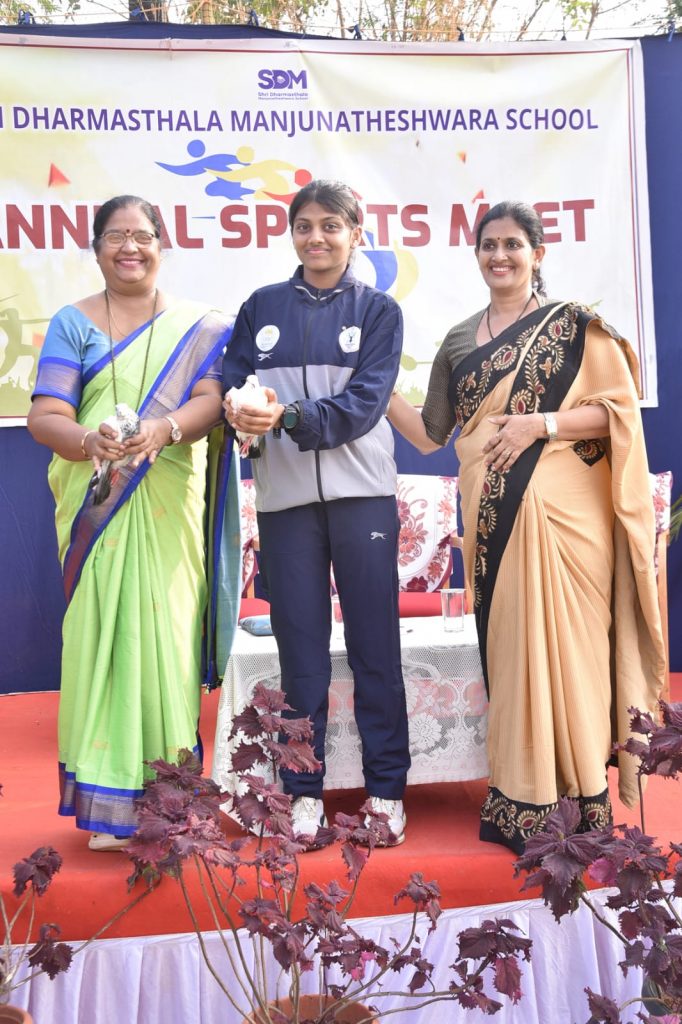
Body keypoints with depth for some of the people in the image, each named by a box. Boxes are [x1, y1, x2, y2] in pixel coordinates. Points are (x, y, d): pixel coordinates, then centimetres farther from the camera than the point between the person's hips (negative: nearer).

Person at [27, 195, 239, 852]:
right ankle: (107, 804, 5)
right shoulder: (73, 323, 9)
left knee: (166, 635, -1)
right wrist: (88, 440, -23)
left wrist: (164, 429, -24)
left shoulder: (198, 326, 10)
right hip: (93, 506, 0)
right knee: (101, 634, -2)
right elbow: (45, 416, -2)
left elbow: (210, 400, -3)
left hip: (169, 505, 0)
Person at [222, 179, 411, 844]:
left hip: (359, 490, -1)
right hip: (285, 495, 2)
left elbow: (363, 404, -6)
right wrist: (239, 412, -18)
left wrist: (288, 416, -20)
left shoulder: (377, 310, 7)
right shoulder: (262, 307, 13)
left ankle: (387, 789, 12)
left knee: (374, 639, 1)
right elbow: (230, 382, 5)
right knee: (299, 640, 5)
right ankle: (304, 788, 15)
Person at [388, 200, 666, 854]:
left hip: (561, 511, -4)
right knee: (507, 645, 4)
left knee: (562, 644, -3)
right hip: (491, 517, 4)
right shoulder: (459, 341, 16)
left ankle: (583, 800, 10)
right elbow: (430, 433, 14)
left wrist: (541, 423, -15)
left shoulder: (573, 324, 3)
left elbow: (618, 407, -3)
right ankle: (521, 798, 13)